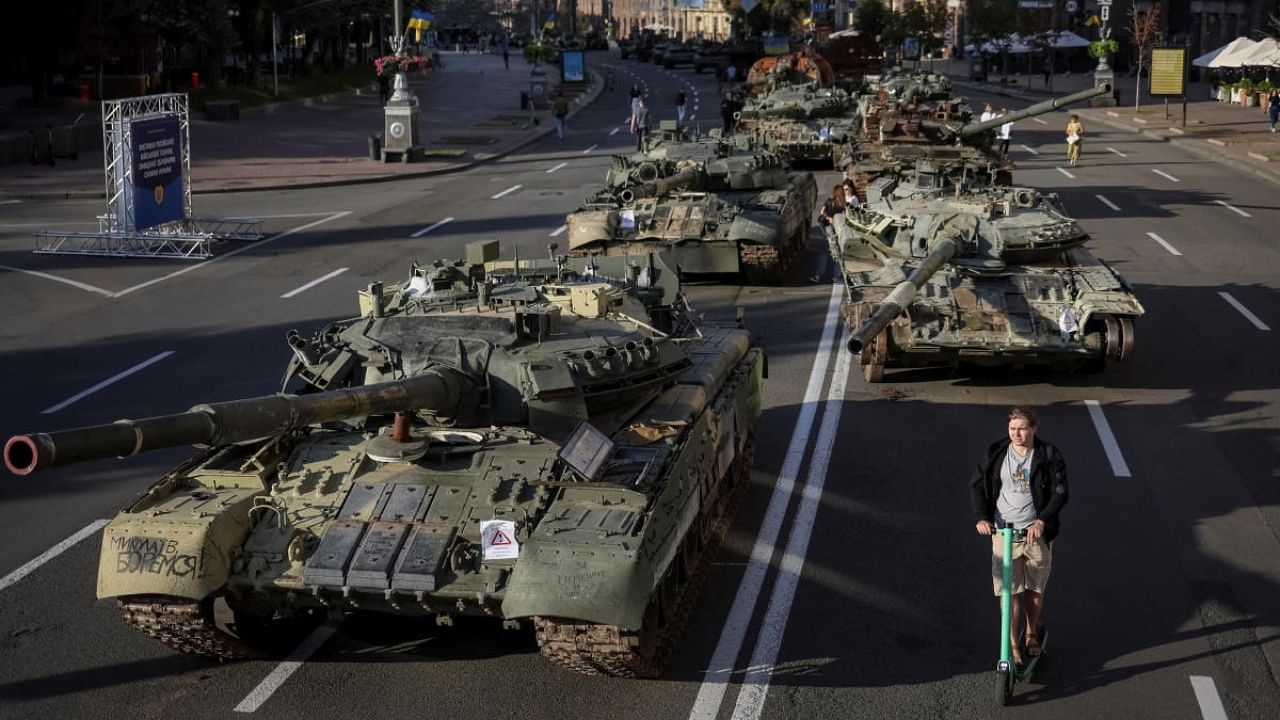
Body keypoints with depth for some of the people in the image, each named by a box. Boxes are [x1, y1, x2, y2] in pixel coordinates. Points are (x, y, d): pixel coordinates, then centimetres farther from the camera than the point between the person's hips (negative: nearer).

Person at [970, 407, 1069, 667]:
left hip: (1036, 531, 0)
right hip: (1003, 529, 0)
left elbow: (1060, 492, -8)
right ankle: (1012, 644, 10)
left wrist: (1042, 521, -21)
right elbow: (977, 484, 4)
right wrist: (981, 517, -11)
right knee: (1009, 590, -1)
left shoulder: (1049, 455, -5)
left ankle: (1031, 634, 33)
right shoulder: (996, 453, -1)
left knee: (1035, 588, 11)